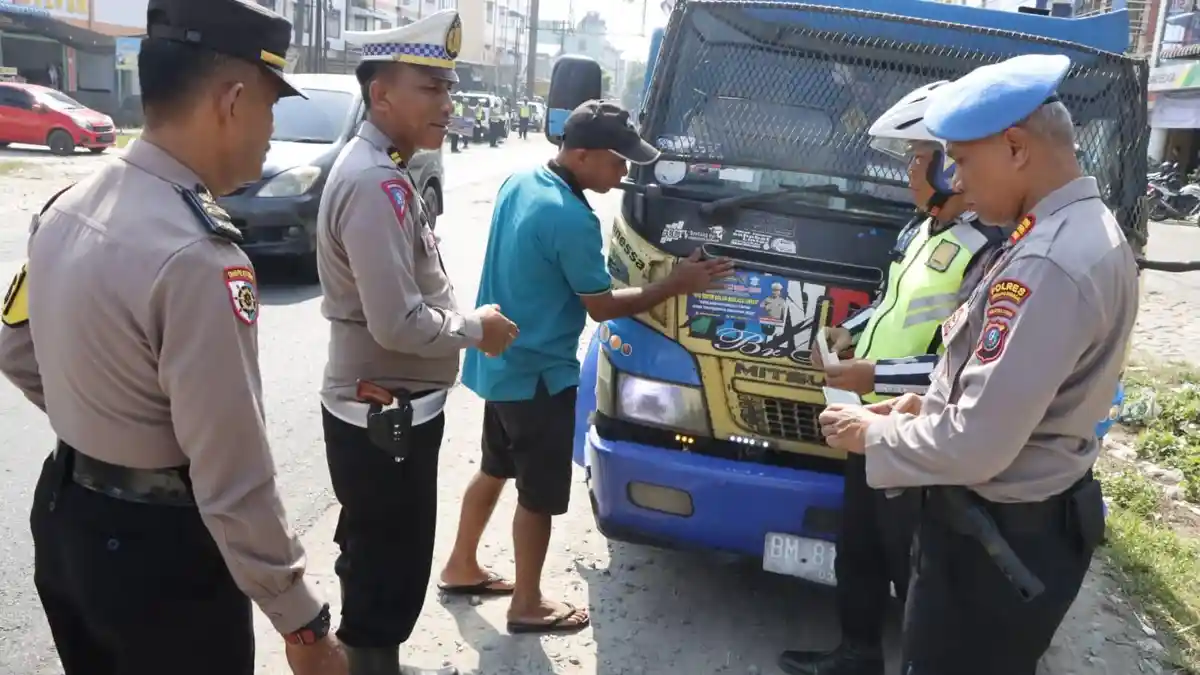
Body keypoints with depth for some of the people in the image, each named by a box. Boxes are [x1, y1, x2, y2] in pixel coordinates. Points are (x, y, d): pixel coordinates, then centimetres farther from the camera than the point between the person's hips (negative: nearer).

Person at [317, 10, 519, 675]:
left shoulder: (375, 168, 9)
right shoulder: (377, 182, -24)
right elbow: (398, 324, -28)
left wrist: (462, 316, 7)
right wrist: (477, 328, -13)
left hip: (375, 407, 11)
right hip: (385, 414, -11)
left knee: (374, 559, 25)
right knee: (390, 570, 6)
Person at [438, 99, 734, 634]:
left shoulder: (519, 183, 4)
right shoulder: (572, 219, -25)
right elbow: (602, 306, -17)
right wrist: (675, 286, -10)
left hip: (498, 361, 9)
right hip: (537, 373, -9)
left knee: (495, 468, 24)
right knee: (540, 493, 7)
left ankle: (461, 568, 39)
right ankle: (527, 605, 23)